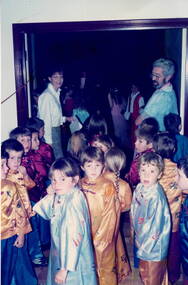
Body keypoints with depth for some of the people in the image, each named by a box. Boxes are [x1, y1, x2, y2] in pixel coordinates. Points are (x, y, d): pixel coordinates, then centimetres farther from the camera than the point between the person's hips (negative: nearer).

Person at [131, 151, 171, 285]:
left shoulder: (156, 195, -29)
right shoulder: (139, 188, -6)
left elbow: (156, 225, -25)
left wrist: (144, 248, -16)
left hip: (154, 246, -7)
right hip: (143, 241, 7)